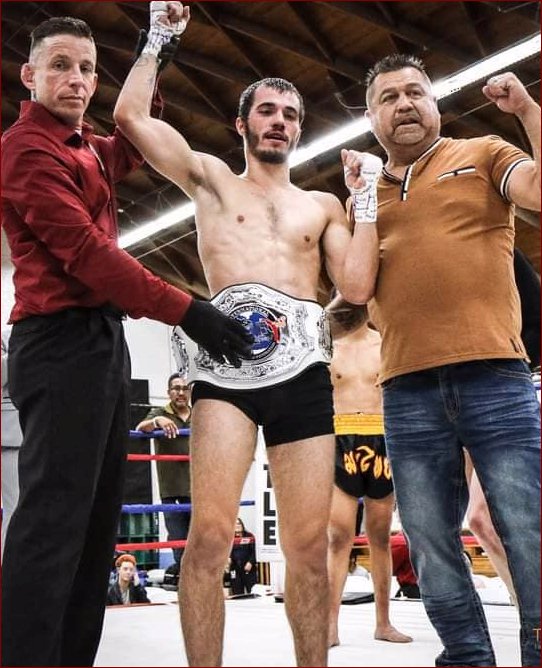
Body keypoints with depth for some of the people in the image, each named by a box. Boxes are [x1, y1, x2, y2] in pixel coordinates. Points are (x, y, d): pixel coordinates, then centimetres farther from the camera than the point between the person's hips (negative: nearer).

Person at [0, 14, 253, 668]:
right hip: (62, 342, -10)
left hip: (103, 339, 10)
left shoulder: (85, 148, 18)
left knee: (97, 520, 9)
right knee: (54, 519, -14)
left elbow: (132, 144, 40)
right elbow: (86, 250, -18)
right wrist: (186, 310, -20)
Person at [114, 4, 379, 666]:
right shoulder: (211, 178, 20)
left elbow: (357, 285, 10)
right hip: (226, 359, -2)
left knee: (308, 543, -1)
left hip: (304, 365, 2)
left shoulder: (323, 206, 24)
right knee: (211, 532, -15)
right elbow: (131, 116, 10)